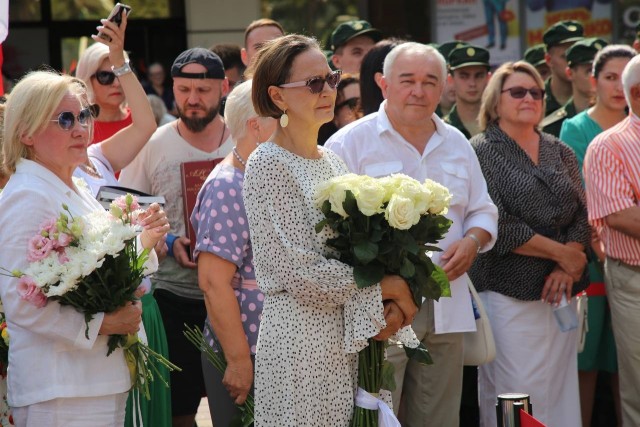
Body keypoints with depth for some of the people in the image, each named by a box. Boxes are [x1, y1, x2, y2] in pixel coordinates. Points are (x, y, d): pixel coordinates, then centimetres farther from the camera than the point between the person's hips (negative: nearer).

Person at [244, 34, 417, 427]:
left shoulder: (332, 161, 13)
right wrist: (389, 290, -9)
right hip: (301, 338, -7)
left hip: (348, 340, 7)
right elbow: (302, 272, -17)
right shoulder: (268, 165, -10)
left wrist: (387, 306, -7)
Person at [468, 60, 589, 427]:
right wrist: (561, 253, -11)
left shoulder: (560, 152, 14)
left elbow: (583, 214, 9)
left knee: (561, 392, 5)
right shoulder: (483, 152, -3)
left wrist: (568, 266, -8)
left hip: (561, 291, 5)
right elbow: (497, 226, -12)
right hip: (509, 294, -5)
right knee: (517, 397, -6)